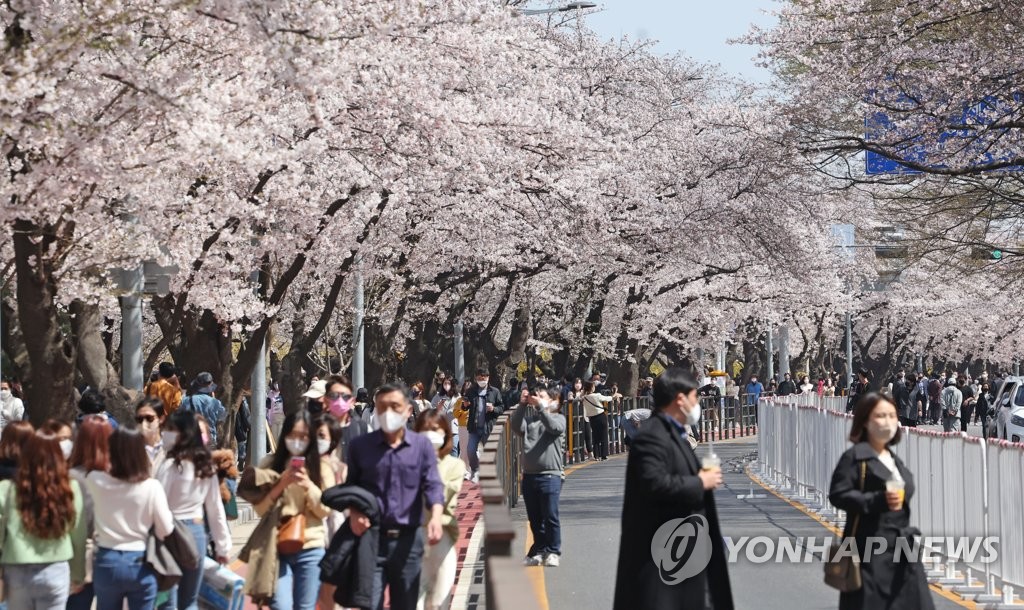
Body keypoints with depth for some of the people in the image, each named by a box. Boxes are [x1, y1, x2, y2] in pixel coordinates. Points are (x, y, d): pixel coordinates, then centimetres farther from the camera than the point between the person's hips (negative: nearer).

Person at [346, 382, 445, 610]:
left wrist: (436, 516, -24)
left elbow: (433, 485, -6)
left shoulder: (422, 445, 3)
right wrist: (353, 512, -9)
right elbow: (350, 486, 11)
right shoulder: (360, 446, 4)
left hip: (408, 539, 1)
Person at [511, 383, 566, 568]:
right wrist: (523, 406, -5)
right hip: (529, 474, 5)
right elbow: (516, 428, -2)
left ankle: (553, 552, 2)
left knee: (550, 516, -5)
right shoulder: (530, 419, 16)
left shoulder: (558, 418, 6)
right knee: (534, 518, 10)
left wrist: (540, 407, -14)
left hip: (550, 475, -5)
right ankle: (539, 550, 18)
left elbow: (554, 427, -16)